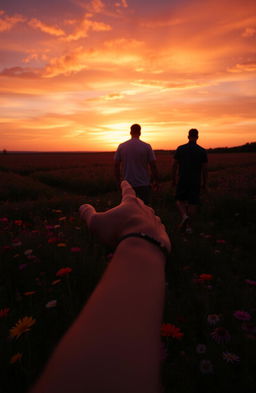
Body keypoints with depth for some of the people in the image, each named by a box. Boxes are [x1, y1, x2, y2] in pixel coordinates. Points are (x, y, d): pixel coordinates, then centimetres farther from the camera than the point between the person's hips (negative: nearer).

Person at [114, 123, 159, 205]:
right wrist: (156, 181, 6)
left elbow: (116, 165, 3)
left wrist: (118, 181, 14)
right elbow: (153, 166, -6)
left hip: (127, 185, 3)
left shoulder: (121, 146, 0)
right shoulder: (146, 146, -6)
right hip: (143, 185, -2)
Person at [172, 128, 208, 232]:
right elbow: (204, 169, -1)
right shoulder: (202, 151, -2)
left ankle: (184, 216, -9)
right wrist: (204, 183, 8)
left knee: (179, 200, 16)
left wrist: (174, 179, 9)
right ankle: (188, 225, 12)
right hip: (195, 181, 1)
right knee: (193, 203, 9)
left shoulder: (180, 149, -2)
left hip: (182, 180, 0)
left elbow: (174, 165, -1)